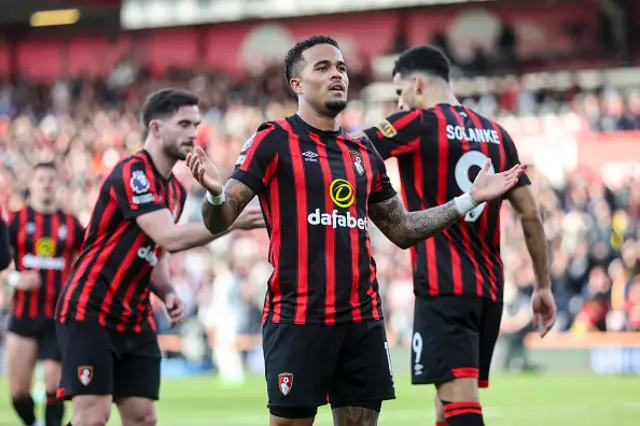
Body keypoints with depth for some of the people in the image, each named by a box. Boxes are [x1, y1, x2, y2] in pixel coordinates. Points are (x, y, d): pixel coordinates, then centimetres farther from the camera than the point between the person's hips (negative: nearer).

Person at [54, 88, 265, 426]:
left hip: (135, 319, 9)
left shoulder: (176, 190, 13)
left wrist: (168, 295, 1)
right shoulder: (132, 172, -15)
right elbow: (169, 237, -26)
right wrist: (232, 223, -25)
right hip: (89, 312, -9)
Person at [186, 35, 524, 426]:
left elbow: (401, 229, 23)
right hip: (298, 318, -6)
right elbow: (219, 222, -6)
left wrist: (470, 199, 16)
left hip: (363, 319, 6)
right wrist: (215, 193, -30)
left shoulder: (364, 154, 15)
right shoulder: (274, 141, -2)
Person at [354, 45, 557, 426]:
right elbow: (531, 215, 14)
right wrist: (544, 286, 20)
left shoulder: (418, 124, -5)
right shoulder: (496, 134, 14)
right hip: (490, 288, 7)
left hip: (444, 287, -7)